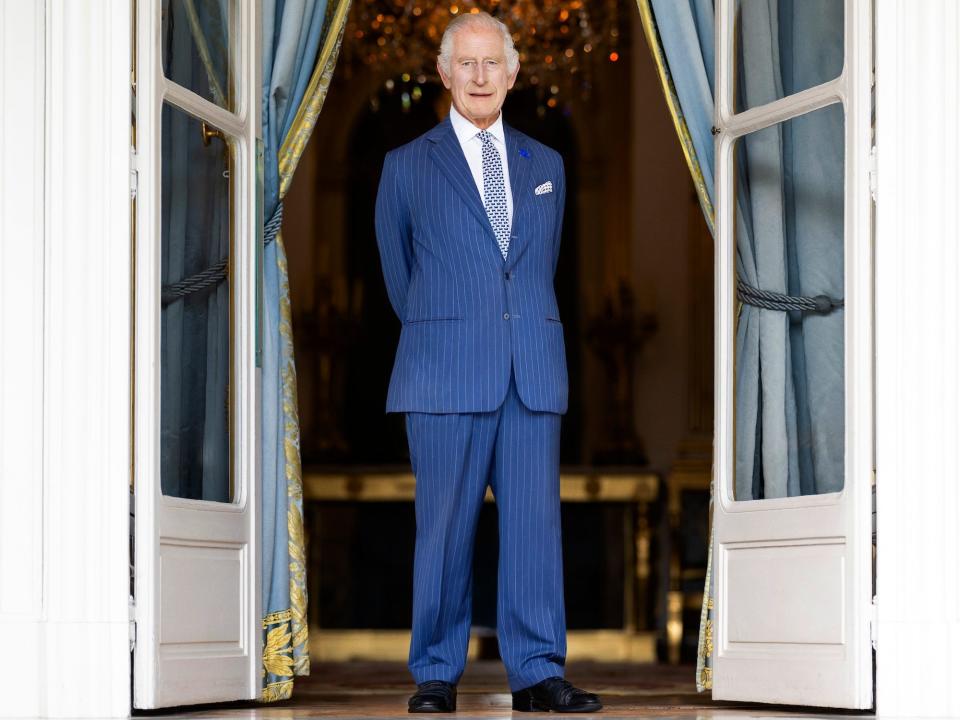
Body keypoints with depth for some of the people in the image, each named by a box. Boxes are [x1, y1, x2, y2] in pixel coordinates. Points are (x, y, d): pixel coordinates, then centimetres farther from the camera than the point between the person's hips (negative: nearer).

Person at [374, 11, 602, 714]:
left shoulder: (547, 166, 15)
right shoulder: (407, 167, 7)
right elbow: (399, 279, 15)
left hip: (535, 375, 3)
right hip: (446, 376, -3)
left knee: (535, 522, 1)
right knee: (445, 526, -1)